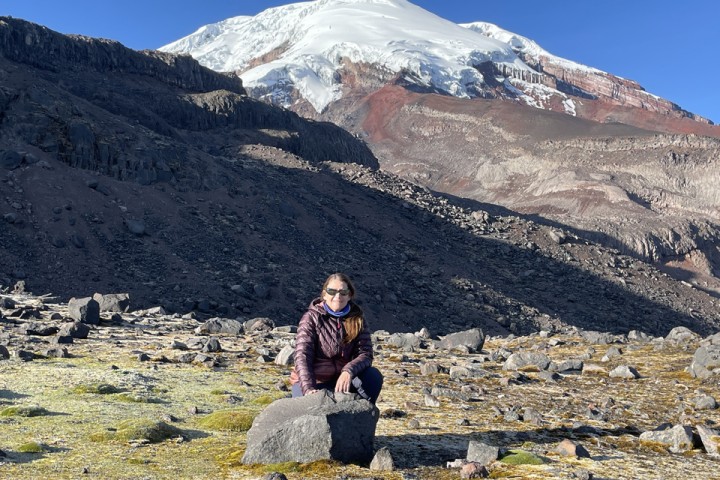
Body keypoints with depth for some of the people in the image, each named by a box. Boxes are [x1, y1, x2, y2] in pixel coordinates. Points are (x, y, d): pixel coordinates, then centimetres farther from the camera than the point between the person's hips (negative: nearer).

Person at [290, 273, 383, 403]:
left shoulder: (357, 319, -1)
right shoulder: (311, 318, -10)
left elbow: (365, 354, -11)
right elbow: (302, 356, -21)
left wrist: (348, 371, -34)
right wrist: (309, 389, -37)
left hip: (342, 380, 3)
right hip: (312, 381, -3)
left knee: (373, 375, -24)